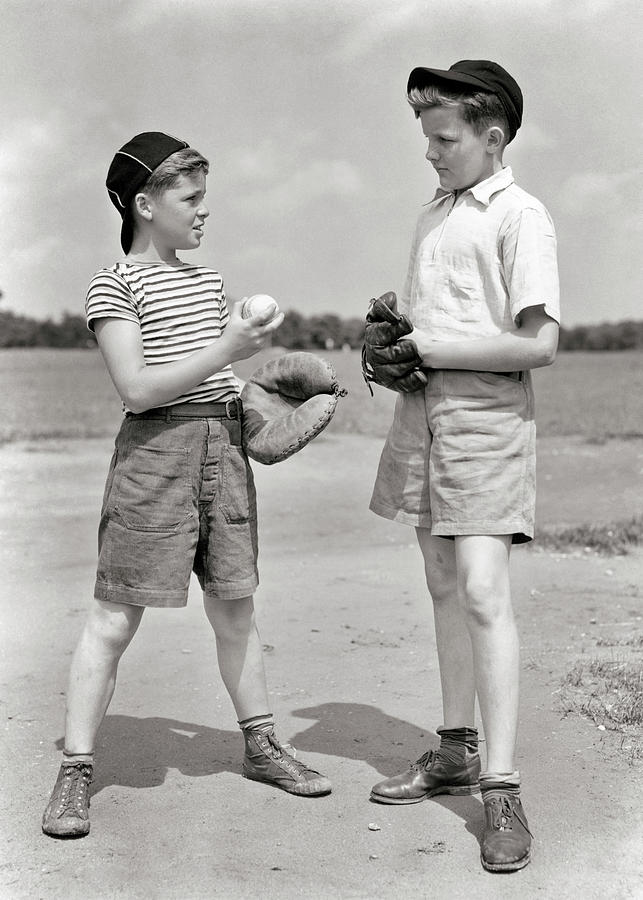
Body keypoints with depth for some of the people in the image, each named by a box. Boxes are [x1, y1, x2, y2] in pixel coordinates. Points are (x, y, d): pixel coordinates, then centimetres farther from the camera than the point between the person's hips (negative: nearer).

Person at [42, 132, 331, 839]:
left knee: (234, 604, 14)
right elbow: (137, 389, -15)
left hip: (223, 443, 7)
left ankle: (260, 744, 28)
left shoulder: (209, 281, 17)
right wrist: (226, 350, -16)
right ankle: (75, 769, 6)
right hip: (154, 448, -6)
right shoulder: (115, 285, -5)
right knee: (115, 615, -3)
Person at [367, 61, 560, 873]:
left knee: (483, 591, -14)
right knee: (444, 586, 12)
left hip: (486, 417, -7)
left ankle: (501, 791, -11)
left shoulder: (520, 217, -8)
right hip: (423, 411, 8)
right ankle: (455, 754, 24)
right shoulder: (432, 215, 15)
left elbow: (539, 343, -16)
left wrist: (433, 349, -15)